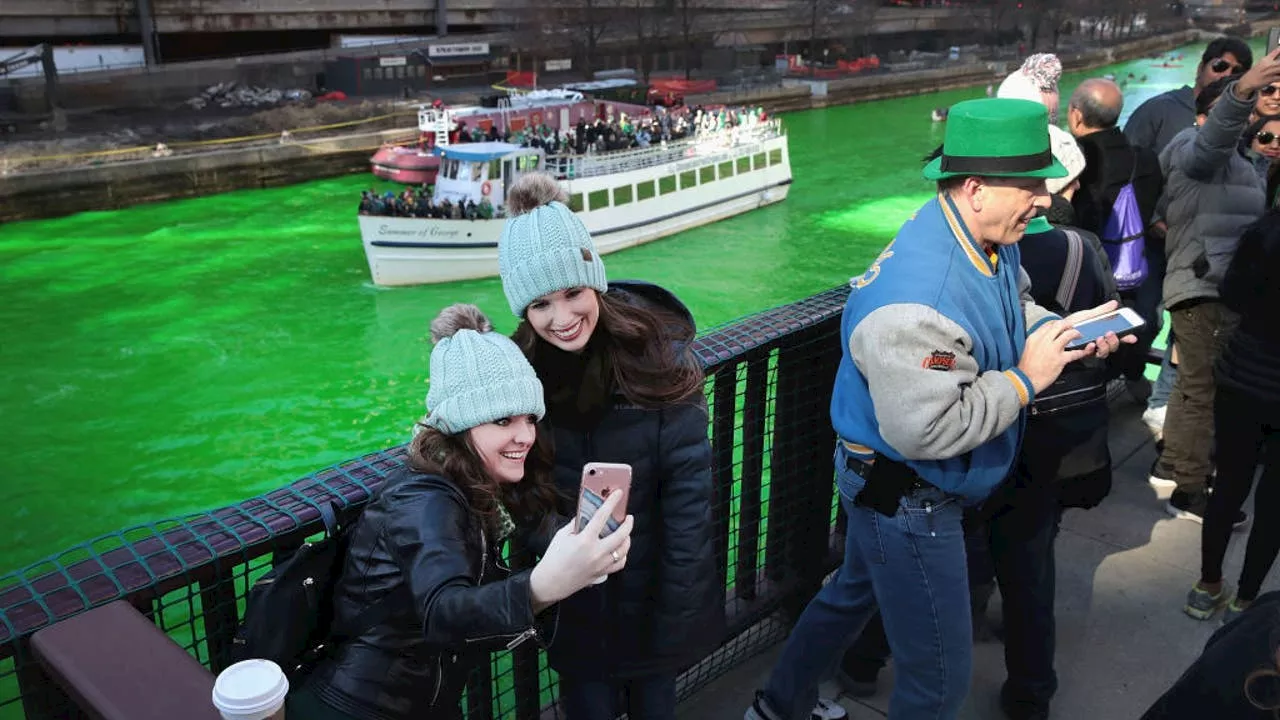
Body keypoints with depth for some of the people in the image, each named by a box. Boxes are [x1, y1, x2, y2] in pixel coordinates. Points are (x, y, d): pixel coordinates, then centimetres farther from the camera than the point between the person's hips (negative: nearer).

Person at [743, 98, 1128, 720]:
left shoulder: (989, 241, -3)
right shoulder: (917, 301, -35)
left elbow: (1017, 310, 17)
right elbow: (925, 430, -35)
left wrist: (1066, 332, -4)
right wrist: (1025, 379, -25)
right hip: (906, 500, -10)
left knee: (853, 592, 30)